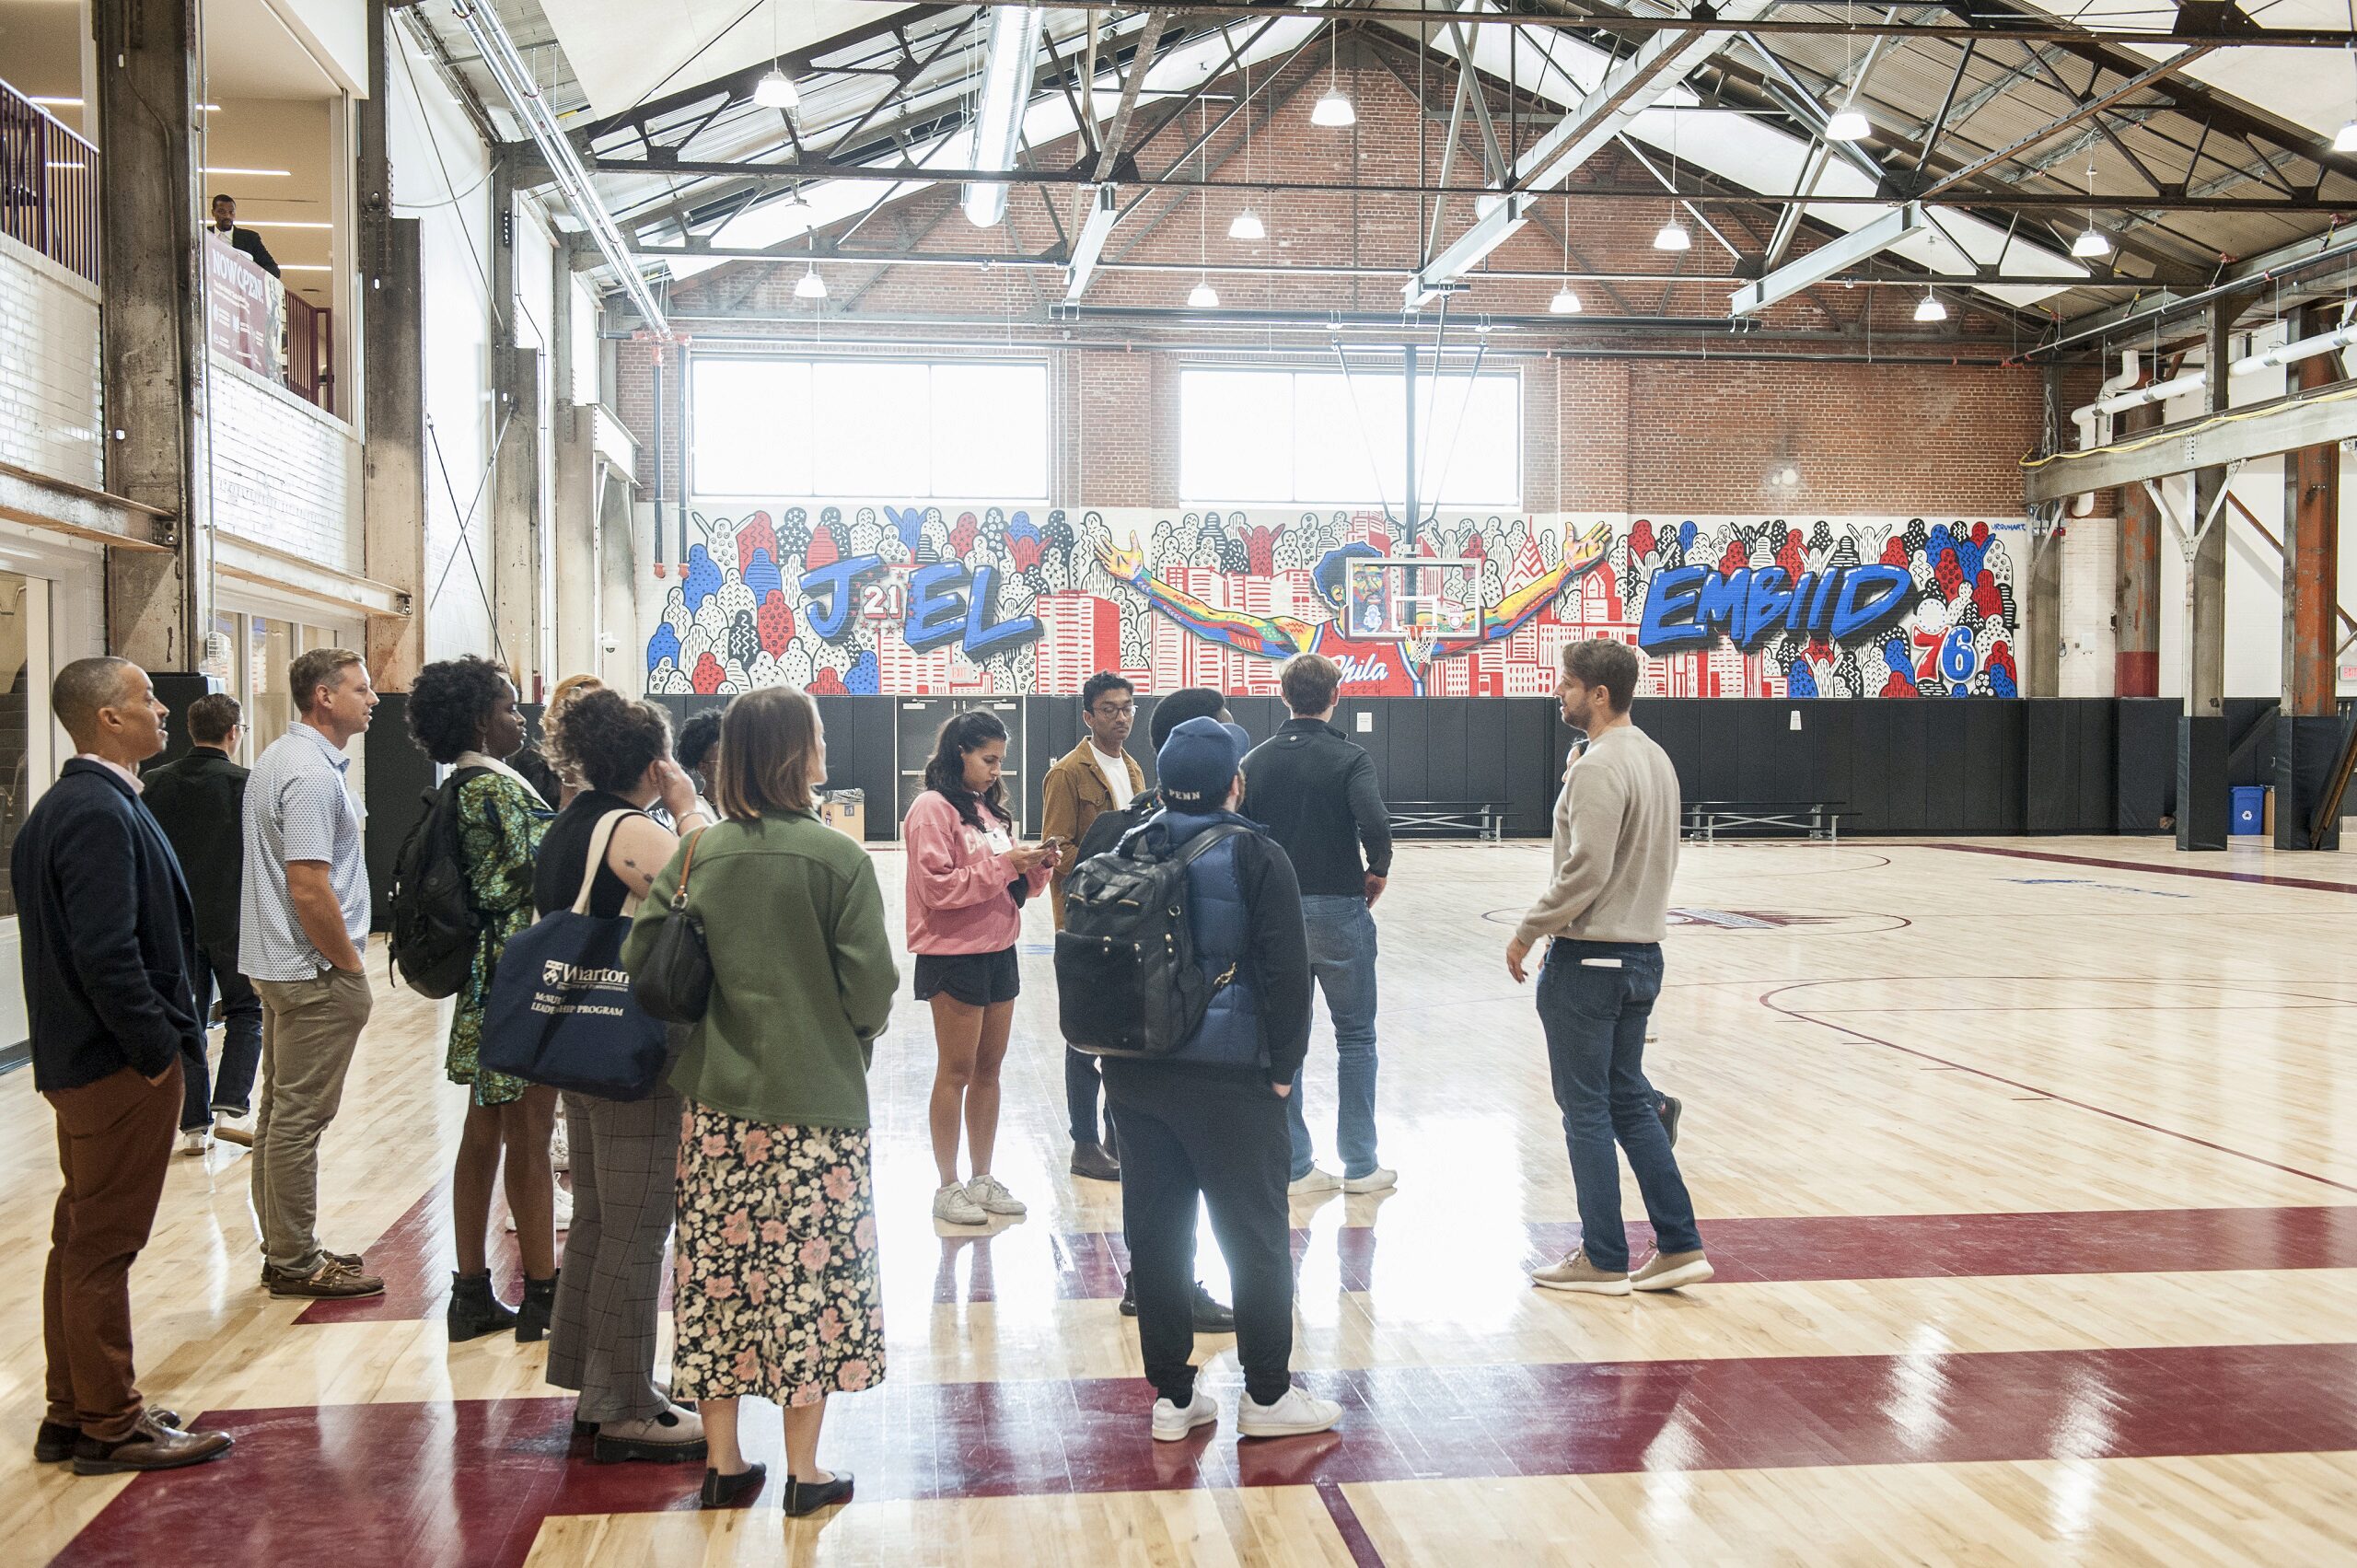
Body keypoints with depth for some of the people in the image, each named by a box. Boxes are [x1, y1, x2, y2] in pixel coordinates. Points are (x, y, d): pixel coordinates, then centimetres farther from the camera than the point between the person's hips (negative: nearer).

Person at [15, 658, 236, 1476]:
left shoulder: (64, 805, 12)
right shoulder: (100, 814, -20)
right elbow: (106, 953, -27)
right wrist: (156, 1046, -17)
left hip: (82, 1057, 11)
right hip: (121, 1066, -11)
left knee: (84, 1240, 17)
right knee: (102, 1246, 0)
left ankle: (72, 1413, 28)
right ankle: (111, 1426, 10)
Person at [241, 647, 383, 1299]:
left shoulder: (278, 759, 14)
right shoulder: (312, 774, -19)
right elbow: (309, 888, -25)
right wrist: (350, 967, -15)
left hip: (278, 967, 11)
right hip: (315, 973, -11)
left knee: (280, 1110, 15)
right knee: (300, 1117, -3)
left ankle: (284, 1248, 25)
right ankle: (296, 1262, 4)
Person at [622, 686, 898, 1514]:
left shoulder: (699, 850, -1)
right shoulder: (836, 856, -11)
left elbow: (640, 956, -1)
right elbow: (871, 985, -12)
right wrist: (851, 1037, 9)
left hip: (717, 1098, 4)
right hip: (814, 1100, -4)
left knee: (717, 1270, 12)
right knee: (809, 1274, 6)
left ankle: (722, 1462, 21)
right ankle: (803, 1471, 13)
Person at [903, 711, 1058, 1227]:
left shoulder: (987, 807, 14)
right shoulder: (933, 808, -10)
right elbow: (939, 887, -18)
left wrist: (1034, 868, -1)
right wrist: (1003, 863, -20)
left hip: (998, 951, 7)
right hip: (953, 956, -7)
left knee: (988, 1070, 12)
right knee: (956, 1072, 0)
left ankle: (983, 1179, 21)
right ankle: (948, 1188, 10)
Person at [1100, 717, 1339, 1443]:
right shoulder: (1255, 857, -10)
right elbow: (1286, 970, -13)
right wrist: (1282, 1066, -4)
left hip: (1134, 1075, 5)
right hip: (1229, 1076, -5)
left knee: (1155, 1234, 10)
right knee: (1256, 1235, 7)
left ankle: (1170, 1395, 18)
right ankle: (1266, 1395, 16)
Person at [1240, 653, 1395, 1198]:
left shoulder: (1257, 760, 2)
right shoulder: (1349, 757, -8)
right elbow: (1375, 824, -23)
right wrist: (1378, 871, -6)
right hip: (1339, 909, -3)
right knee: (1356, 1037, 9)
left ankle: (1295, 1166, 12)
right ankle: (1360, 1166, 12)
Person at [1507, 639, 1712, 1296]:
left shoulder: (1599, 767, -18)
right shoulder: (1654, 757, 12)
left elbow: (1585, 870, -23)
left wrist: (1527, 932, -11)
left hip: (1589, 957, -9)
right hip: (1642, 950, 9)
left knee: (1586, 1107, 2)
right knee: (1628, 1099, 15)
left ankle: (1603, 1260, 10)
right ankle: (1679, 1245, 15)